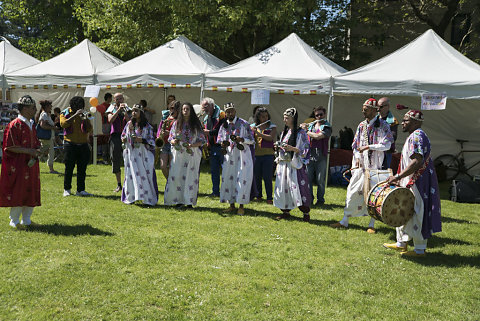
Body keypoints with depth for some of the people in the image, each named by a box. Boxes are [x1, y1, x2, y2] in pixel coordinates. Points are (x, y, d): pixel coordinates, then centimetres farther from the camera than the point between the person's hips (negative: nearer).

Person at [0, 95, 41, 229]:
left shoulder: (31, 125, 13)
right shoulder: (15, 125, -12)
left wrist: (36, 153, -2)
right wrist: (29, 151, -19)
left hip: (31, 164, 8)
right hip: (17, 166, -8)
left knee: (31, 193, 10)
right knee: (18, 193, -3)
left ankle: (26, 220, 21)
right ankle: (14, 221, 10)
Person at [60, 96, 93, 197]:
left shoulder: (84, 114, 13)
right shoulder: (65, 113, 4)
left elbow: (90, 129, 7)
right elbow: (63, 124, -17)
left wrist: (85, 119, -8)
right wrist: (75, 115, -17)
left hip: (83, 144, 3)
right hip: (70, 144, -3)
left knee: (82, 169, 3)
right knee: (69, 168, 3)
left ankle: (80, 190, 10)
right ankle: (67, 189, 15)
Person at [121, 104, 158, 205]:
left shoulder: (146, 126, -1)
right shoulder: (129, 124, 9)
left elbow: (151, 140, -3)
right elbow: (123, 136, 18)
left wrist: (141, 140, -17)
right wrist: (124, 139, -4)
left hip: (143, 154, -3)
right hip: (131, 153, 3)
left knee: (144, 174, -5)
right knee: (131, 174, 2)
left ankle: (147, 198, 1)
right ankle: (131, 197, 10)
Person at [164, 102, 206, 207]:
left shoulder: (196, 124, 5)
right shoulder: (176, 124, 9)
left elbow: (202, 140, 3)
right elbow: (170, 139, 11)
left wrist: (192, 145, -14)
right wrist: (174, 142, -12)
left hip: (192, 154, -1)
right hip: (178, 154, 1)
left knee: (190, 177, -2)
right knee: (176, 177, -7)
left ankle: (189, 202, 4)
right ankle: (178, 200, 2)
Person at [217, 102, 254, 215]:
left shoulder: (244, 124, -3)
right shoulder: (224, 125, 8)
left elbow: (252, 140, -2)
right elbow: (219, 139, 18)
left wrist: (242, 139, -21)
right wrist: (222, 143, -6)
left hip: (242, 156, -4)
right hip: (229, 155, 4)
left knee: (242, 179, -5)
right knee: (228, 179, 5)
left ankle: (241, 206, 4)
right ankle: (232, 205, 17)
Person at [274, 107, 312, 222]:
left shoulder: (300, 133, -7)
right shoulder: (284, 132, 14)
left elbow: (305, 150, -10)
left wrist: (293, 148, -22)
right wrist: (278, 148, 2)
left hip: (295, 165, -7)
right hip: (284, 164, 7)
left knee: (298, 188, -9)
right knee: (283, 187, 6)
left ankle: (306, 213, 0)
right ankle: (286, 211, 17)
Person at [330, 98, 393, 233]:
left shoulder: (383, 125, -5)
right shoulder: (361, 126, 11)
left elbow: (386, 145, -14)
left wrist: (369, 147, -17)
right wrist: (357, 157, 0)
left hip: (375, 166, -4)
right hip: (360, 165, 4)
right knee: (353, 191, 4)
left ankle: (372, 224, 12)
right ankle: (345, 221, 12)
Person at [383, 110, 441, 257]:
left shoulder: (417, 136, -17)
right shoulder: (414, 136, 16)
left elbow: (417, 162, -28)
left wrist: (398, 177, -28)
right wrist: (400, 177, 20)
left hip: (417, 182, -11)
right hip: (410, 181, 11)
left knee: (415, 214, -4)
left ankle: (420, 249, 5)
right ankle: (401, 243, 27)